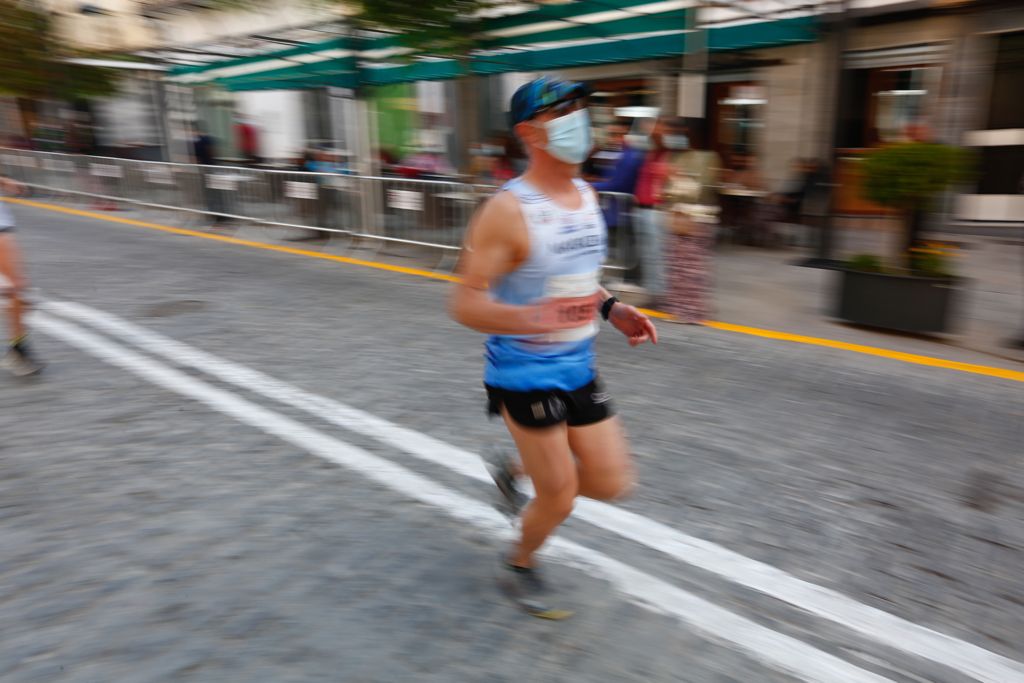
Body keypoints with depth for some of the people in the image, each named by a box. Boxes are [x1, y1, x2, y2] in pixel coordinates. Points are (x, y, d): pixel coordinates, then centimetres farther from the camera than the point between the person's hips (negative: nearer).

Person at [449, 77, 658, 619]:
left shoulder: (587, 195, 5)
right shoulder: (508, 211, -19)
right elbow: (465, 305, -21)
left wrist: (610, 308, 4)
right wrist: (533, 318, -37)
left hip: (578, 370, 7)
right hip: (525, 375, -7)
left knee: (611, 482, 10)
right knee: (560, 498, 4)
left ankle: (513, 472, 35)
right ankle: (519, 565, 37)